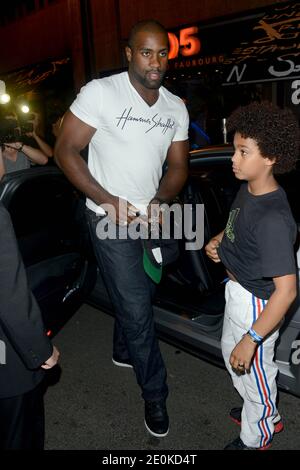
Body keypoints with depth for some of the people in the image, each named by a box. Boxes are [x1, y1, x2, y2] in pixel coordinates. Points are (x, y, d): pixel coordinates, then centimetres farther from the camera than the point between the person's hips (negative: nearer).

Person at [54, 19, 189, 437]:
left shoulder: (176, 108, 4)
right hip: (112, 217, -6)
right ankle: (155, 396, 17)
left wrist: (160, 201, -13)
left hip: (152, 216, 6)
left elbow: (178, 166, 7)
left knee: (134, 296, 22)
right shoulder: (101, 92, -13)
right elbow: (65, 149, -12)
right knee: (137, 308, -3)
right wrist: (106, 200, -21)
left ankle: (124, 352, 50)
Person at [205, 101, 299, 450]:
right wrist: (218, 240, -2)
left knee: (254, 370, 16)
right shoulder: (247, 189, -5)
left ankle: (255, 438, 48)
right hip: (237, 290, 10)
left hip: (256, 303, -9)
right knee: (230, 352, 30)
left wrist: (252, 339, -29)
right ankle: (267, 414, 57)